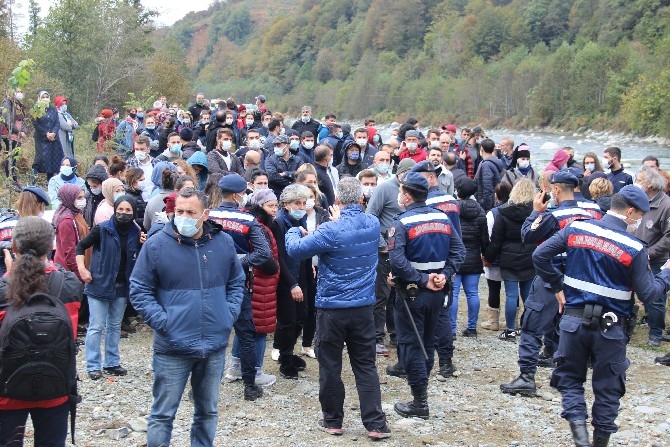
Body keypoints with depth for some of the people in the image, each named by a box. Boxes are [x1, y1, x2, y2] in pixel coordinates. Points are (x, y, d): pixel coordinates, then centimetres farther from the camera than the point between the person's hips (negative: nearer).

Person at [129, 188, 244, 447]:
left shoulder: (223, 242, 2)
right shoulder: (156, 244, -9)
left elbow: (237, 282, 15)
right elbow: (139, 289, -3)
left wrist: (230, 314, 1)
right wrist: (161, 321, -13)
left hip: (215, 345, 4)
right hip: (173, 347, -3)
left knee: (207, 411, 17)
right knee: (163, 414, 4)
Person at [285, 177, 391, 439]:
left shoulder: (331, 231, -18)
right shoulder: (373, 225, 0)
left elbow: (294, 250, -11)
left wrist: (294, 231, 7)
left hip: (332, 308, -4)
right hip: (364, 308, 5)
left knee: (330, 366, 9)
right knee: (366, 366, 10)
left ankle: (332, 421, 19)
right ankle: (376, 424, 7)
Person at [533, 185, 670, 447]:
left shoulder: (577, 229, -3)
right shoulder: (634, 248, -12)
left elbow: (540, 255, -2)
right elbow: (647, 294, -9)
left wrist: (557, 287, 8)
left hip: (574, 319, 2)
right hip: (611, 327, -2)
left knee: (570, 377, 16)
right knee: (608, 387, 14)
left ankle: (577, 421, -5)